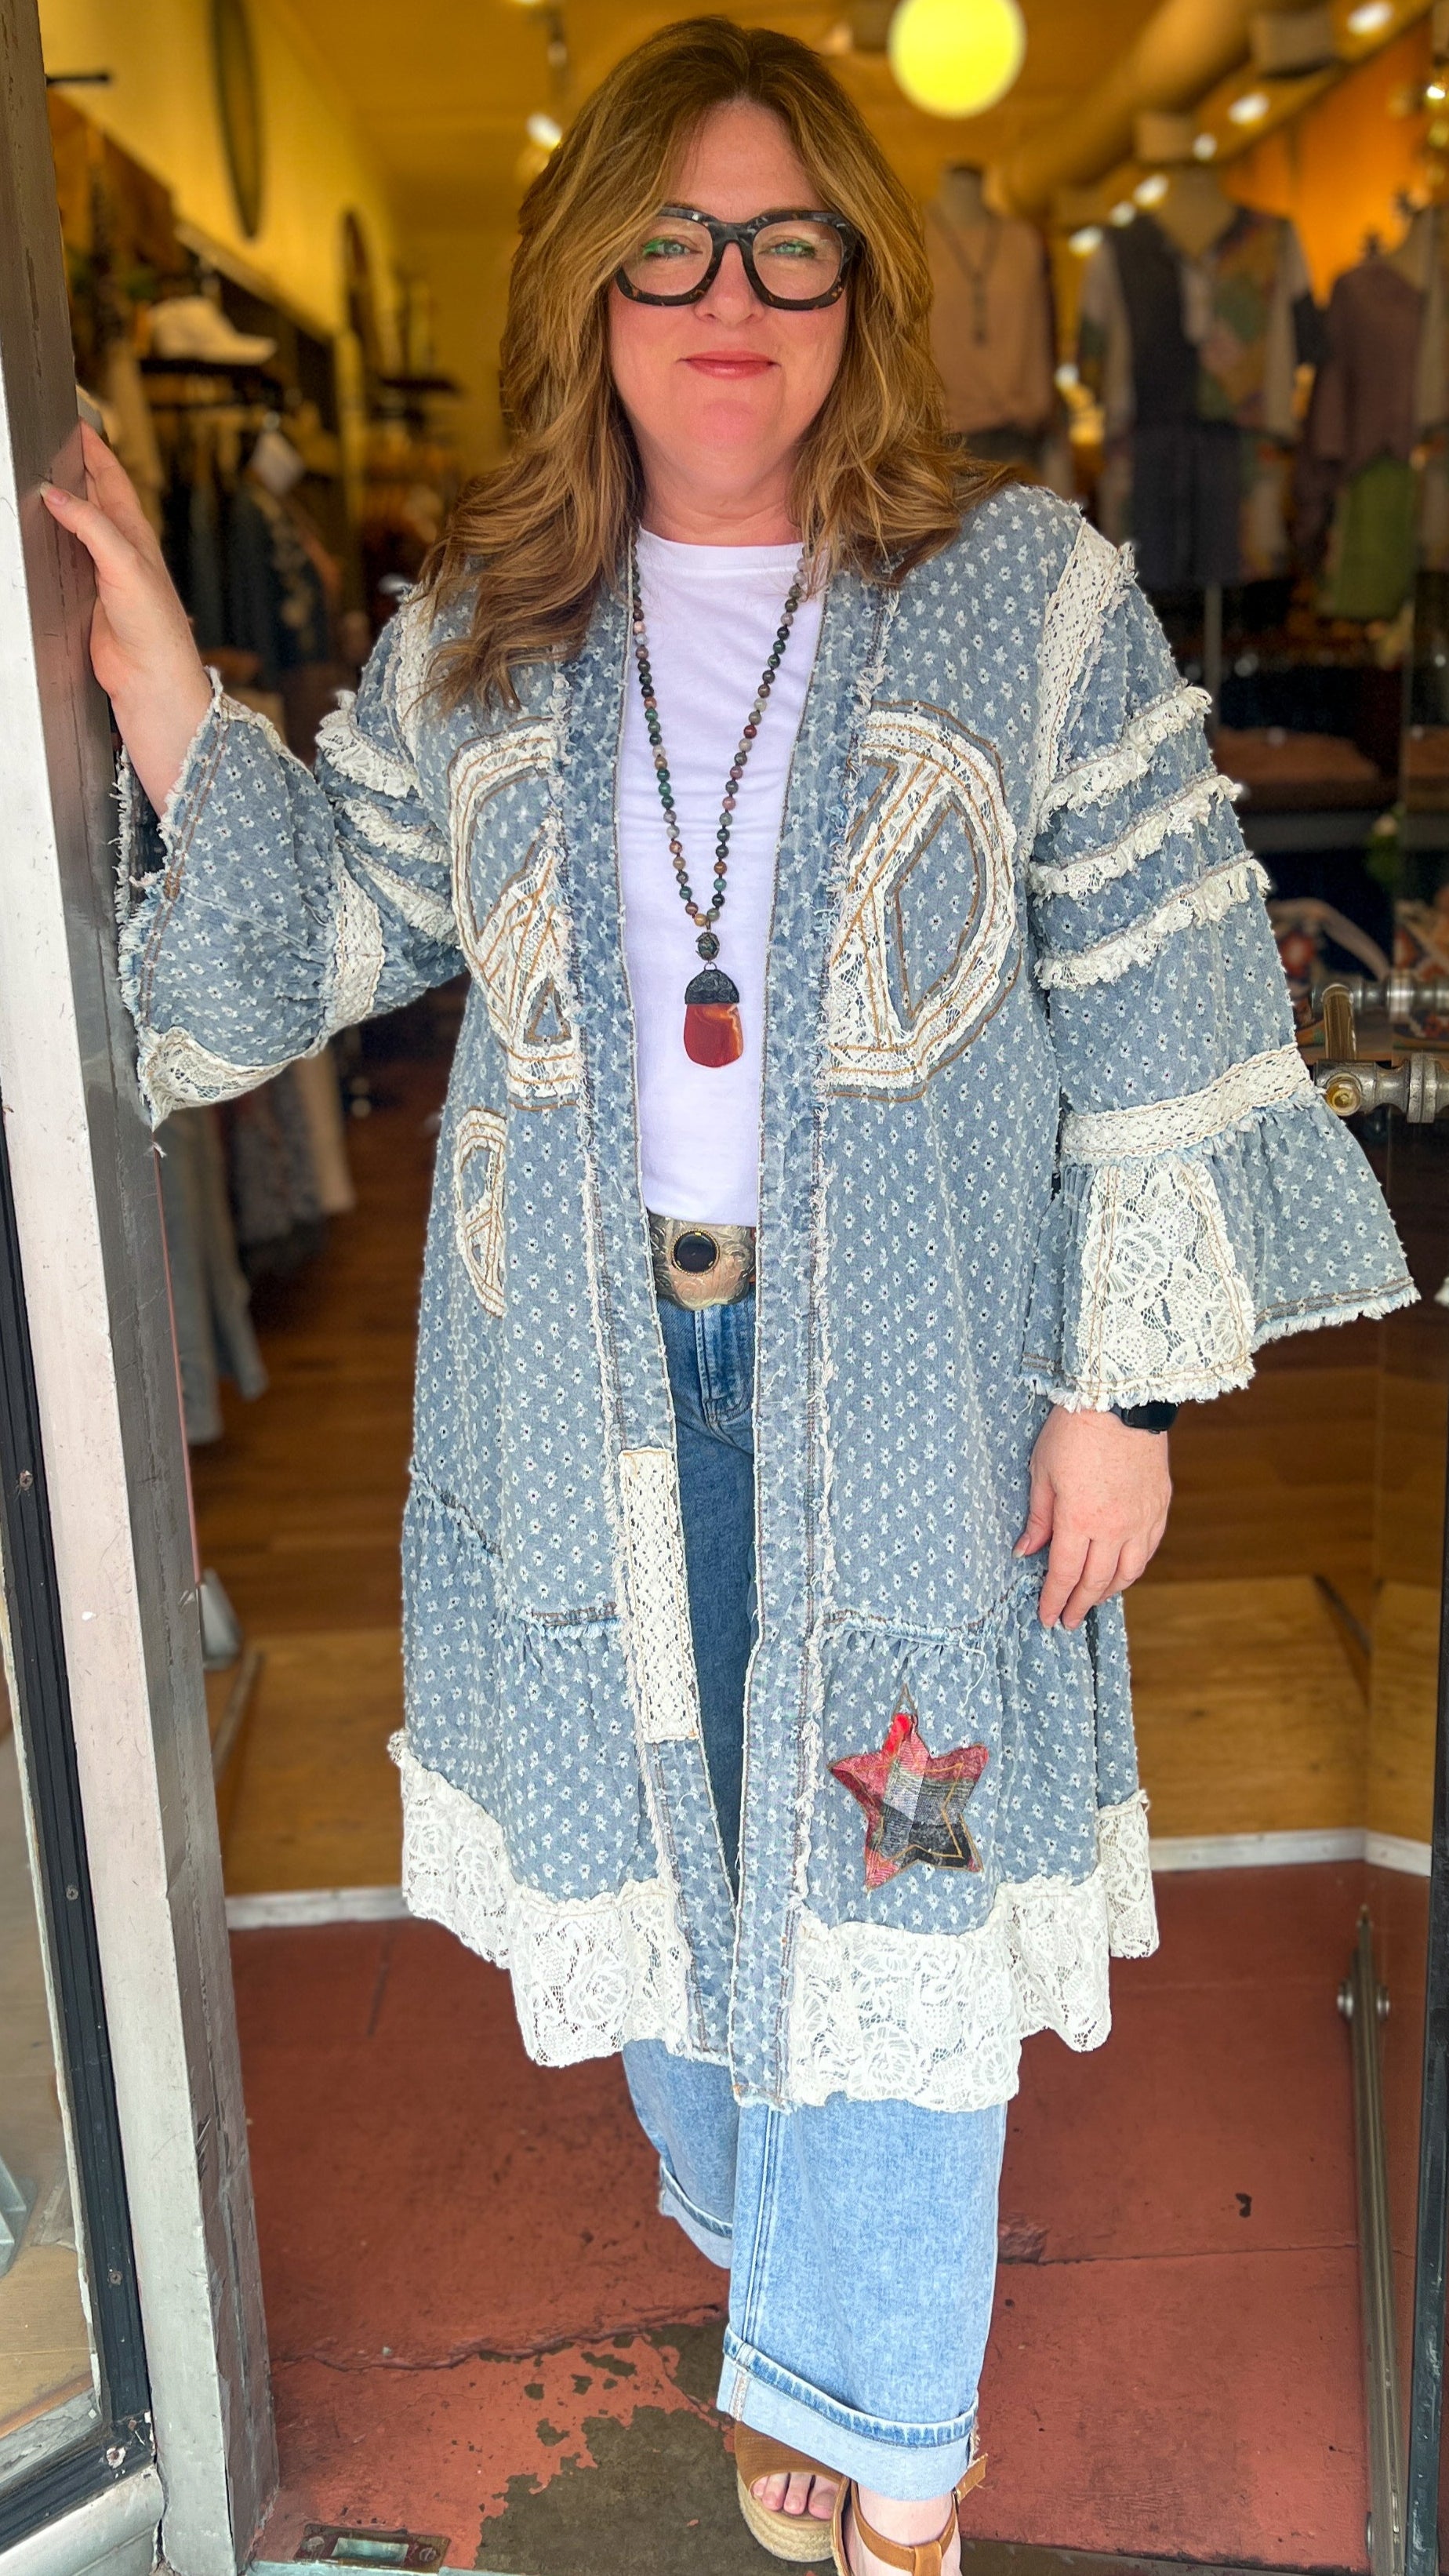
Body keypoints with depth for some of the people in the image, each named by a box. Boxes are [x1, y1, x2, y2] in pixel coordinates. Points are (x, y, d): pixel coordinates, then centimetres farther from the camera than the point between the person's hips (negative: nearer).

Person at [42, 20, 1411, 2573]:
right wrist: (161, 686, -5)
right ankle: (786, 2260, 48)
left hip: (903, 1381, -3)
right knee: (661, 1845, 17)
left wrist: (1126, 1383, -8)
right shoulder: (474, 636, 4)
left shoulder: (1029, 594, -5)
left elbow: (1164, 1003, -5)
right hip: (594, 1377, 3)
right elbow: (319, 933, 9)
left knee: (890, 1875, 7)